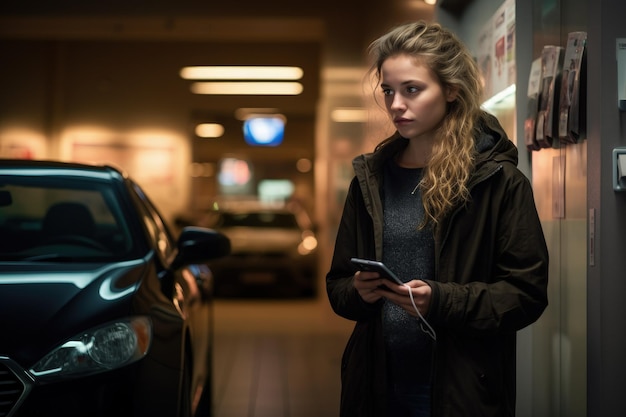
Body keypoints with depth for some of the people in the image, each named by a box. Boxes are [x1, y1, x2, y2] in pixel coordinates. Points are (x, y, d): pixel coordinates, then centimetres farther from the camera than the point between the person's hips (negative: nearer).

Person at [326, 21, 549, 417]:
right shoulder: (370, 179, 6)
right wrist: (358, 292, -12)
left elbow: (528, 293, -8)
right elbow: (338, 284, 11)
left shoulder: (499, 180, -6)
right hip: (377, 384, 4)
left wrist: (441, 301, -21)